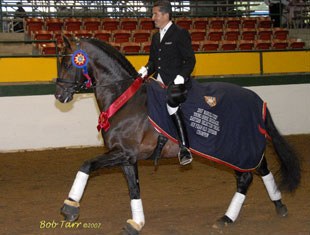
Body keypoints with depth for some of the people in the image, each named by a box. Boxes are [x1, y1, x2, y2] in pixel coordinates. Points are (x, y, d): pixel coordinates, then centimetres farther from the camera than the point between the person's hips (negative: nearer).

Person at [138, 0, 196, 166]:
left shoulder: (180, 34, -4)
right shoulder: (155, 37, 19)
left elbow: (190, 60, -8)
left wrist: (180, 79, -21)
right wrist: (145, 70, 0)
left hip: (176, 82, -9)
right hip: (159, 81, 9)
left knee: (171, 102, -36)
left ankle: (184, 148, -35)